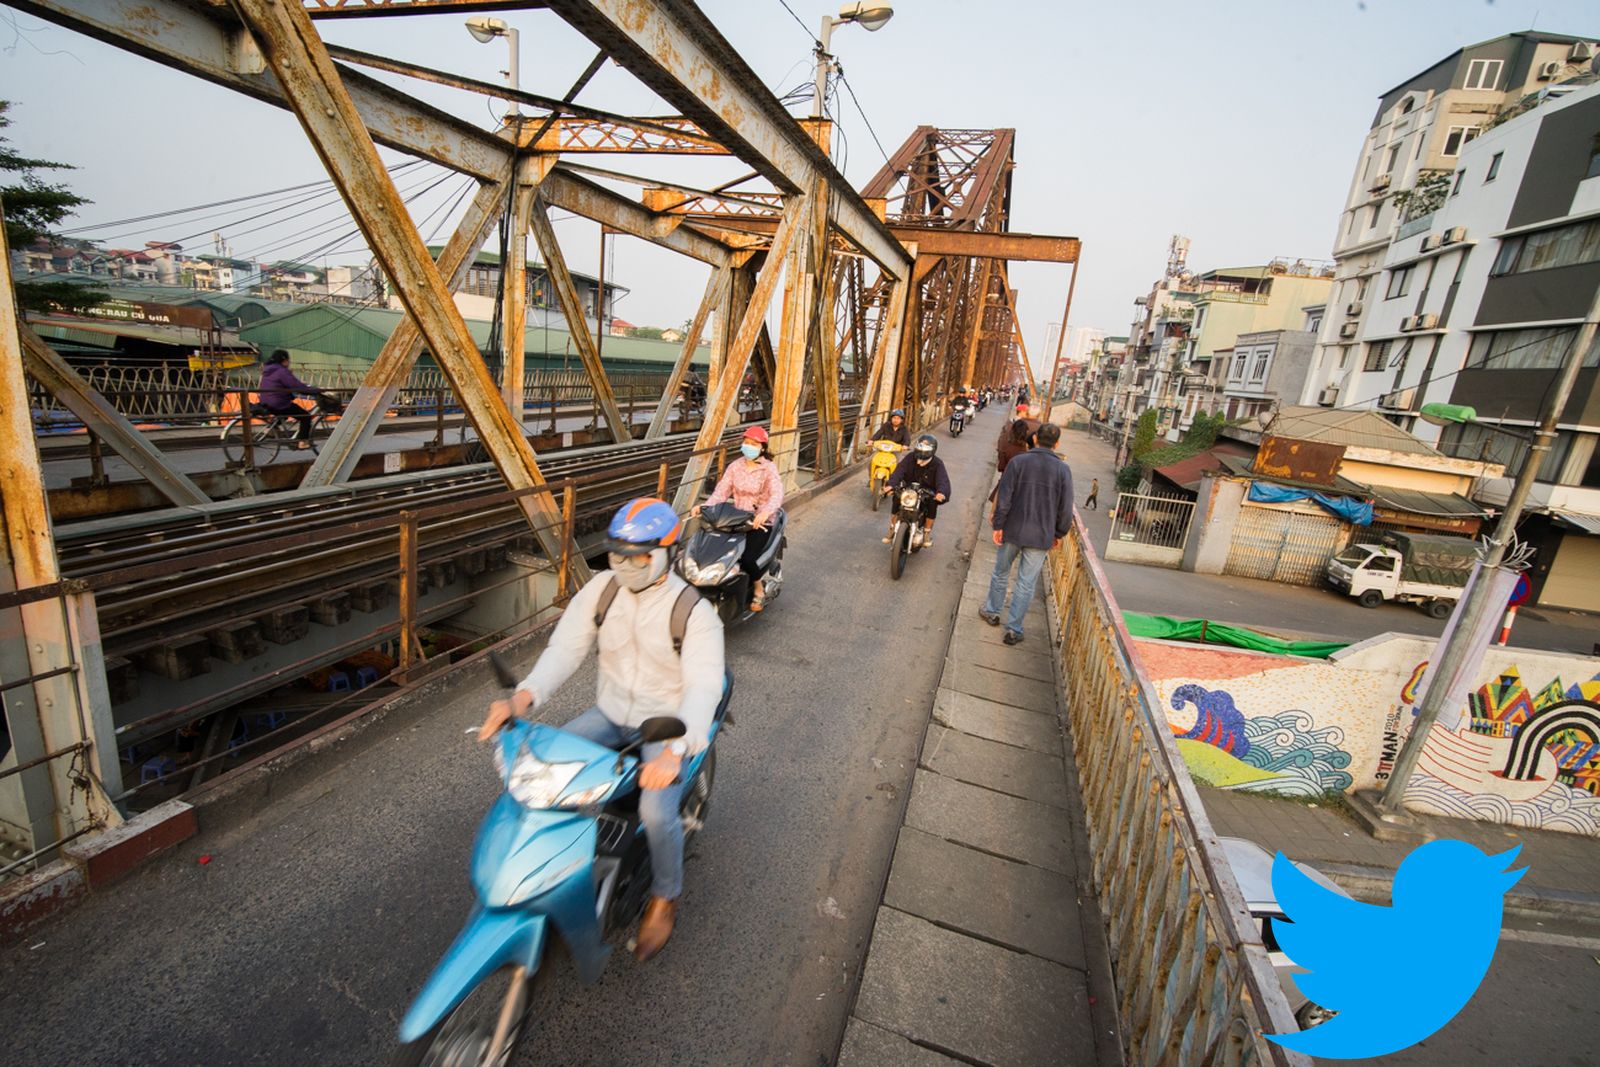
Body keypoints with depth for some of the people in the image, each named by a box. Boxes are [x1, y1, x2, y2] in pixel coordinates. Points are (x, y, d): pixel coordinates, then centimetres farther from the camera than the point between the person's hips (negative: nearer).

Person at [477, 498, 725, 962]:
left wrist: (675, 750, -45)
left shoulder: (695, 612, -20)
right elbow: (565, 648, -13)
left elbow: (703, 687, -29)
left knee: (657, 811, -24)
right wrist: (524, 696, -31)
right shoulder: (600, 589, -6)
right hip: (609, 714, 5)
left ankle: (664, 899, 9)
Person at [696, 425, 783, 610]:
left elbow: (777, 494, -23)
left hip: (760, 522, -4)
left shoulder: (769, 468, -7)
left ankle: (758, 587, 7)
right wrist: (705, 506, -21)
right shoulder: (735, 466, 7)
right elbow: (721, 491, -1)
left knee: (746, 558, -25)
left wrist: (766, 512, -44)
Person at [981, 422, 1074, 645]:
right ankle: (1014, 629, 12)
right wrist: (1059, 533, 9)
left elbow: (1004, 498, -10)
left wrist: (998, 525, -3)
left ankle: (992, 611, 36)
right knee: (1026, 583, 7)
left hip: (1012, 531, 0)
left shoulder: (1018, 462, -7)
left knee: (1001, 573, 20)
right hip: (1041, 537, 0)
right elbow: (1065, 508, -3)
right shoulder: (1063, 469, -6)